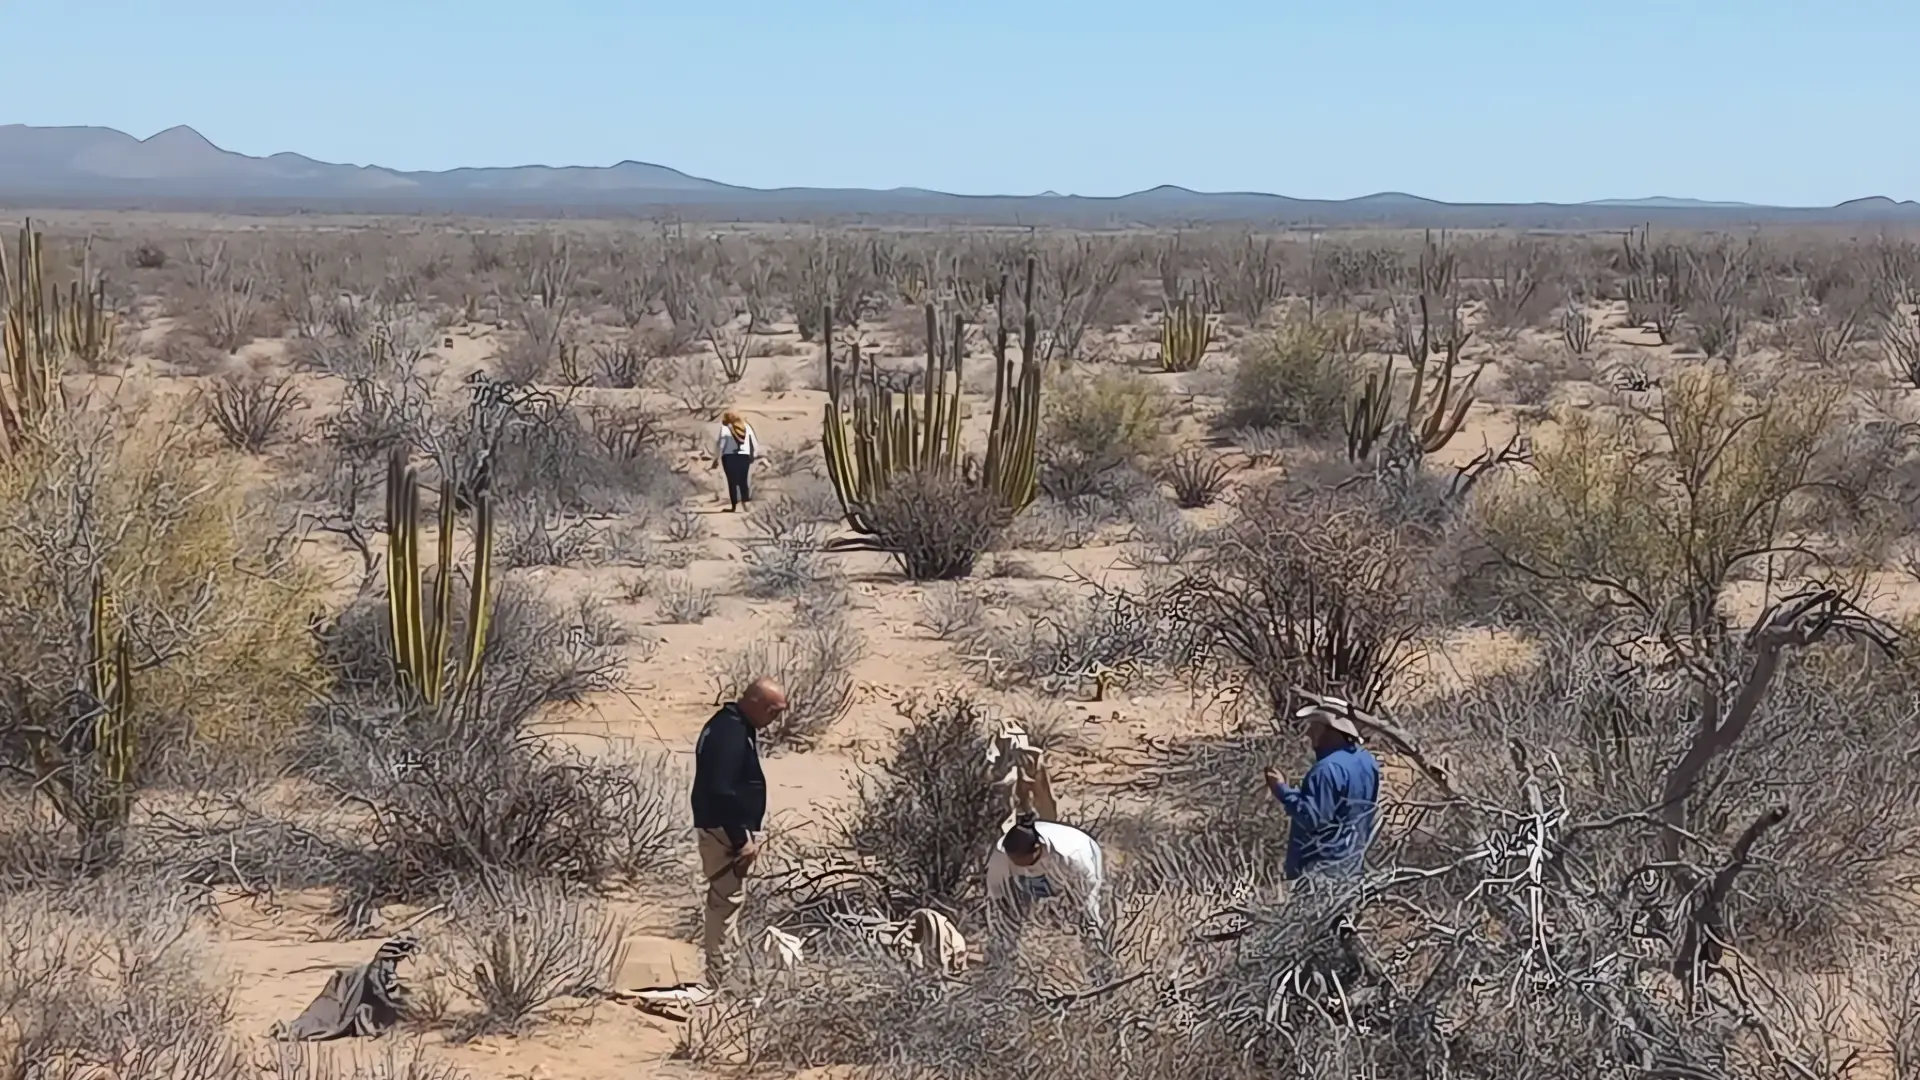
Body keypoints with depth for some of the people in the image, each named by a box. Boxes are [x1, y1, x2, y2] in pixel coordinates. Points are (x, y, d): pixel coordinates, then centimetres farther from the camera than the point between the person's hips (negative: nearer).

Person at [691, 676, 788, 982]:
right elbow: (721, 791, -26)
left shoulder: (737, 727, 12)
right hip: (726, 830, -11)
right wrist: (741, 840, -23)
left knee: (723, 899, 16)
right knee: (727, 899, -7)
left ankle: (718, 972, 25)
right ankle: (719, 978, -4)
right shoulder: (730, 734, -21)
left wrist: (749, 834, 18)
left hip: (730, 828, 11)